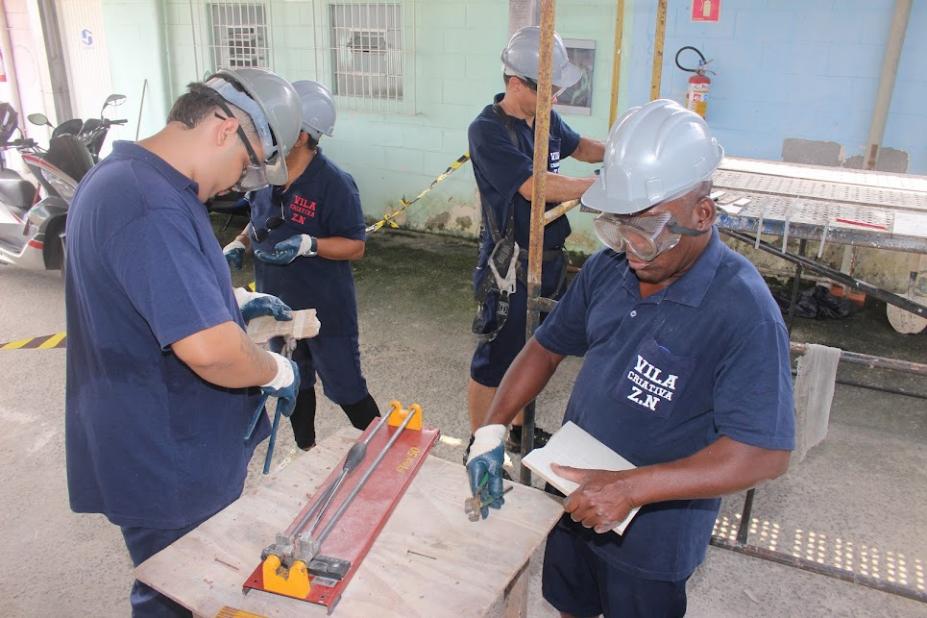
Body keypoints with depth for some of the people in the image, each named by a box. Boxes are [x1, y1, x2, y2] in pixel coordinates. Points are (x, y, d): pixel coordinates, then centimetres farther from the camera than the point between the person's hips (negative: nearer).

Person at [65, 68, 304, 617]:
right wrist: (279, 372, -19)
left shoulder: (126, 176, 6)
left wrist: (234, 299, 11)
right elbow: (210, 349, -37)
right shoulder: (150, 209, -31)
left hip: (161, 445, 10)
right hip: (166, 466, -10)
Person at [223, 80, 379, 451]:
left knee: (346, 389, 4)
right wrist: (239, 244, -3)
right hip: (278, 305, 7)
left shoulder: (333, 183, -20)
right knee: (294, 385, 22)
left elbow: (355, 247, -18)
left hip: (326, 309, -7)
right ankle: (306, 452, 43)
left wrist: (307, 245, -32)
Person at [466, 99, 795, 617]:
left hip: (653, 532, -5)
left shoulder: (743, 310, -28)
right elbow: (549, 346, 3)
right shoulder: (608, 268, -8)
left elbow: (766, 453, -30)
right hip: (575, 496, 6)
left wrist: (630, 488, -35)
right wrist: (494, 427, -9)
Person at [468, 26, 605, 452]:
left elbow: (580, 147, 23)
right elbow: (535, 186, -28)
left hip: (550, 258, 8)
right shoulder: (487, 131, -19)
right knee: (494, 361, 5)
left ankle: (520, 431, 41)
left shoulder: (545, 119, 3)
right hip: (510, 267, -8)